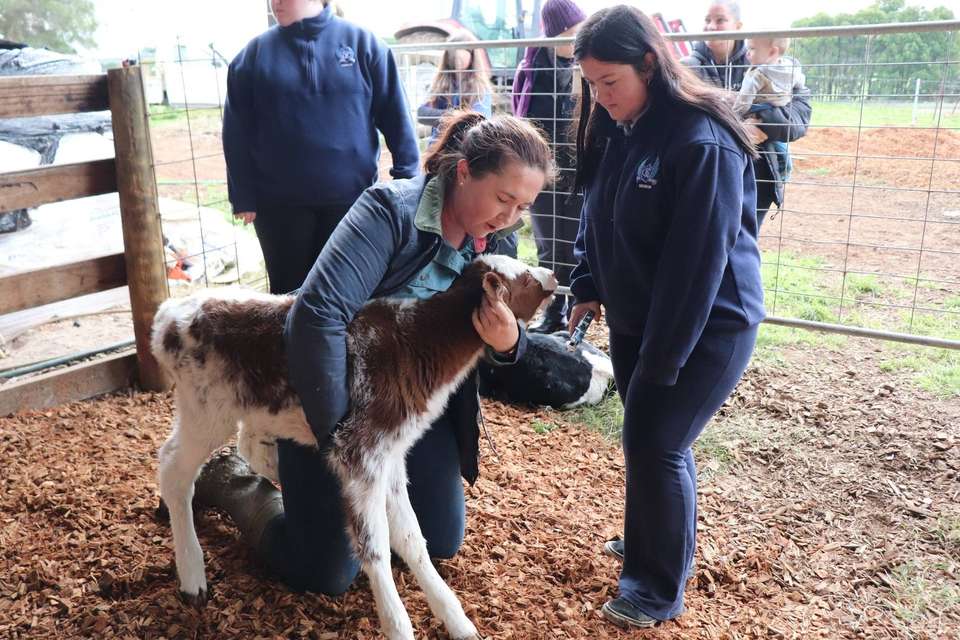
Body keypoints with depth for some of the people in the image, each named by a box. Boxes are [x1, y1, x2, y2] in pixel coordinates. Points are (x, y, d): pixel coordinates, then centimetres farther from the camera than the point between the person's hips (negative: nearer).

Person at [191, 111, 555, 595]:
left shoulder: (498, 243, -4)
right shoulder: (392, 210, -26)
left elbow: (504, 339, -1)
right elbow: (318, 314, -34)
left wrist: (508, 342, -27)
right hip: (335, 401, -6)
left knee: (442, 542, 15)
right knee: (326, 574, 1)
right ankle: (231, 482, 24)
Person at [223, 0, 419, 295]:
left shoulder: (362, 43, 0)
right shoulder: (255, 53, 2)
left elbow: (395, 116, -1)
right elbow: (237, 133, 3)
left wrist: (407, 179, -7)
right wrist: (243, 198, -1)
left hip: (351, 196, 0)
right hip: (280, 203, 1)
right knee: (289, 290, 11)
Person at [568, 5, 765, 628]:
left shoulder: (703, 141, -23)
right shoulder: (613, 129, 2)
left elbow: (697, 260, -23)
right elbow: (597, 217, 13)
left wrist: (662, 357, -19)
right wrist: (588, 286, 3)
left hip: (707, 325, -7)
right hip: (634, 318, 7)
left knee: (655, 444, -5)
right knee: (648, 437, 16)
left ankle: (660, 591, 14)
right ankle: (652, 539, 39)